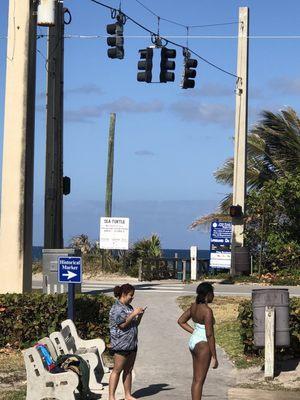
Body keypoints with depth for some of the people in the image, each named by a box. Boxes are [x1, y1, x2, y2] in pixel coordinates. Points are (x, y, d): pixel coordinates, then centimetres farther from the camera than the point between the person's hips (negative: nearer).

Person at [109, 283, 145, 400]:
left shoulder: (129, 307, 16)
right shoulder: (117, 308, -11)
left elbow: (135, 324, 19)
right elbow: (122, 324, -20)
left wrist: (140, 315, 3)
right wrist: (134, 314, -17)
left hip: (132, 343, 8)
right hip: (121, 344, -8)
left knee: (128, 370, 11)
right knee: (117, 370, -6)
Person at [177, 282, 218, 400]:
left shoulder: (194, 306, 4)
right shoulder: (207, 311, -21)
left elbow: (181, 321, 14)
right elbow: (209, 335, -21)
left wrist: (194, 332, 9)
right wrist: (214, 357, -16)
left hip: (193, 341, 9)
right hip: (203, 344, -9)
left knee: (196, 379, 16)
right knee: (199, 380, -3)